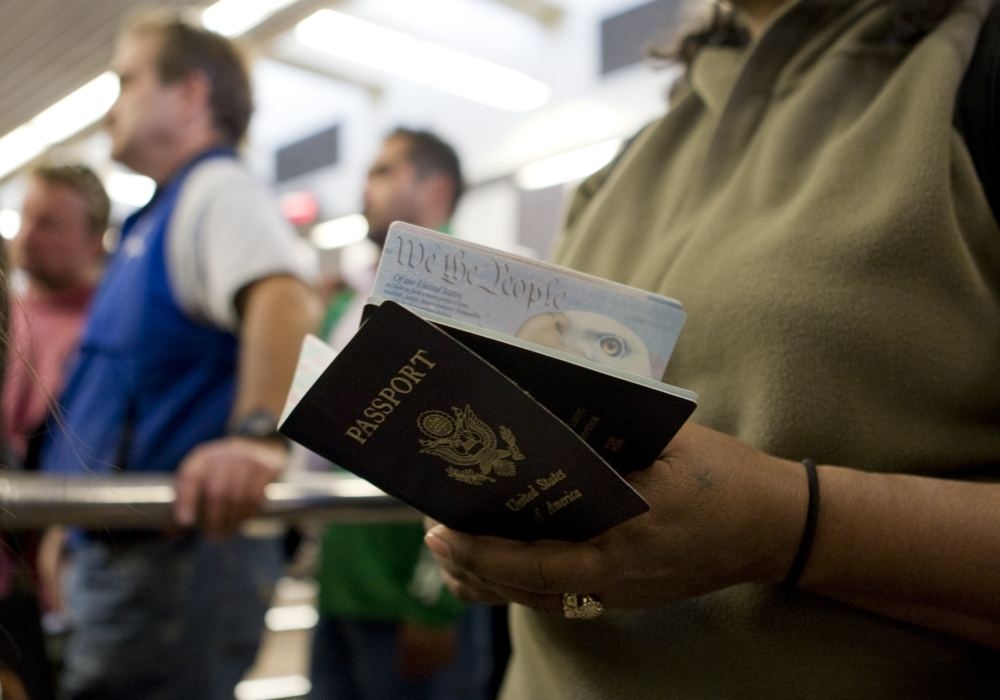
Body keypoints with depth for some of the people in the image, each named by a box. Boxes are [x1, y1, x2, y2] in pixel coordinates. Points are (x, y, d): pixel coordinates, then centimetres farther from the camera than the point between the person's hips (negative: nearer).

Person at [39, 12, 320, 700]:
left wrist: (258, 436, -47)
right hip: (123, 553, 10)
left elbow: (284, 298, -30)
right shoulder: (164, 216, 22)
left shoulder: (220, 190, -8)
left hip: (177, 552, -10)